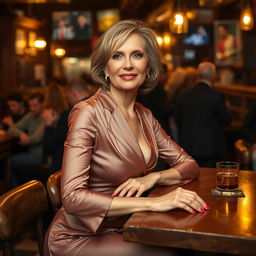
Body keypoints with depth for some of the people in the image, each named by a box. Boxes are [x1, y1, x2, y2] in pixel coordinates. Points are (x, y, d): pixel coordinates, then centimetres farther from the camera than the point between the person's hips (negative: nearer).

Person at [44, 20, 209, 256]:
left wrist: (153, 178, -13)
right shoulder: (88, 112, -17)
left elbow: (189, 165, 8)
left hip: (122, 230, 6)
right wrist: (152, 203, -31)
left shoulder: (144, 116, 3)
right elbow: (73, 197, -26)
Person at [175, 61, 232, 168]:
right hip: (209, 147, -4)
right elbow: (227, 120, -5)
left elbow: (178, 120, 8)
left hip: (188, 146, 4)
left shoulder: (184, 95, -1)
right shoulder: (217, 96, -14)